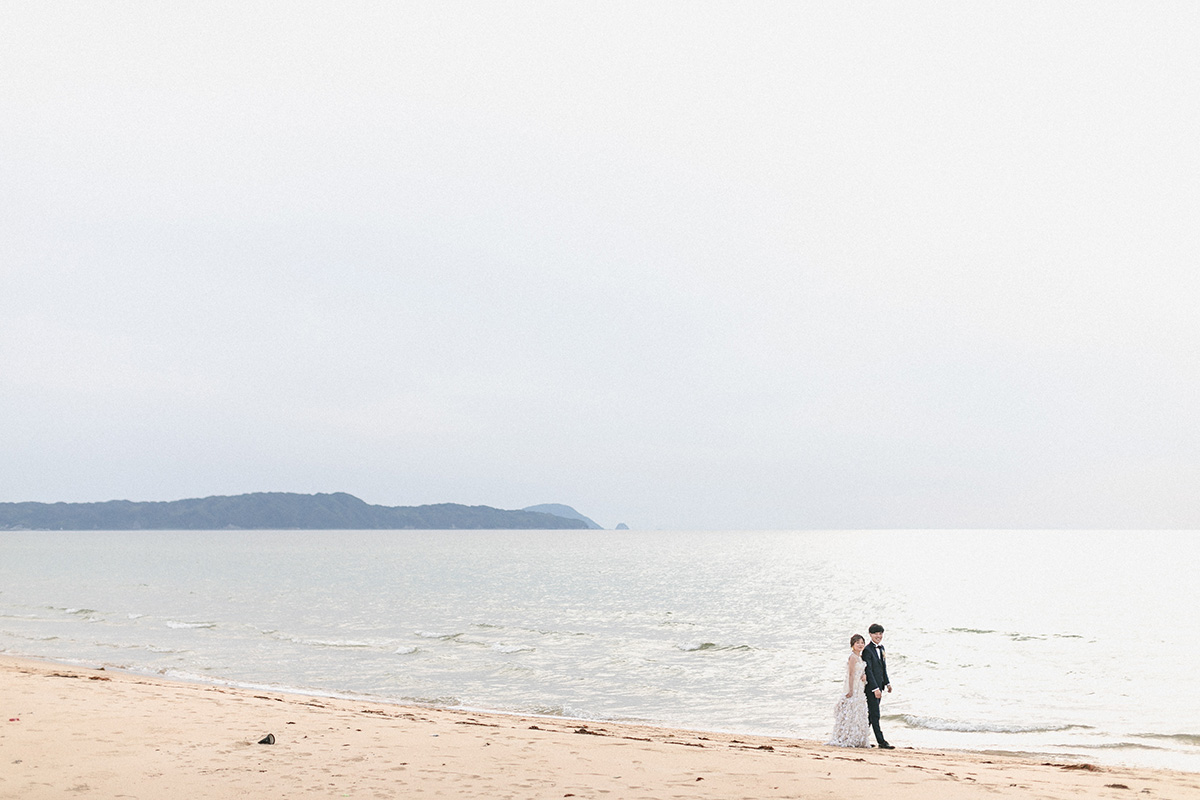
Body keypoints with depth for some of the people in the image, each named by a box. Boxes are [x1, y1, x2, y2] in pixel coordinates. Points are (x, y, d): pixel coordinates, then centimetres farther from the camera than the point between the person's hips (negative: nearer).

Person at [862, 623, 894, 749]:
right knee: (875, 715, -6)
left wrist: (887, 683, 20)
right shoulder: (867, 650, -15)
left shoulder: (881, 648, 12)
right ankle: (881, 742, -7)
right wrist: (876, 689, -21)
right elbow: (868, 671, -18)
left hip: (879, 685, 9)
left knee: (872, 714, 12)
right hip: (871, 686, -9)